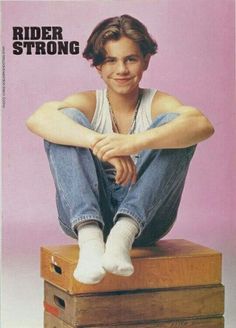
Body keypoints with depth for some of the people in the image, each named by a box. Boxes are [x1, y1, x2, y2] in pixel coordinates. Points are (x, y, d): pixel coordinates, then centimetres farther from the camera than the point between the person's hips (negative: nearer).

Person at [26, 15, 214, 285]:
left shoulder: (158, 104, 2)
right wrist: (100, 142, -36)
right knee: (68, 119, -17)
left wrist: (134, 142, -39)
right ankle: (89, 237, -35)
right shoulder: (88, 104, 4)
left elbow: (202, 125, -23)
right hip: (86, 212, 1)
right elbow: (37, 119, -20)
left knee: (173, 123, -18)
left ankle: (124, 233, -35)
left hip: (145, 216, 0)